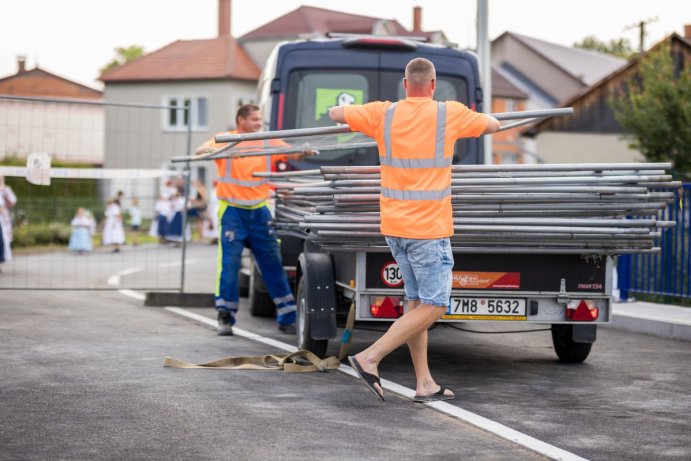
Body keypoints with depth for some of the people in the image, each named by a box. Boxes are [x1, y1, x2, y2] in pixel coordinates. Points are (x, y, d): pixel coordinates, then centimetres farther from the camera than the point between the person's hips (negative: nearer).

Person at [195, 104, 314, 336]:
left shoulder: (267, 142, 7)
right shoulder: (225, 140, 0)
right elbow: (200, 151, -13)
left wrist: (303, 152, -22)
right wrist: (208, 150, -36)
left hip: (260, 210, 3)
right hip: (232, 210, -3)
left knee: (273, 263, 5)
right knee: (229, 262, -7)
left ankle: (287, 318, 12)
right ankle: (225, 318, 4)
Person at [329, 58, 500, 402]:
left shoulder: (383, 114, 0)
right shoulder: (450, 114, -6)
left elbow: (335, 114, 12)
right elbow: (493, 125, 11)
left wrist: (351, 115, 32)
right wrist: (470, 120, 31)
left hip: (394, 227, 6)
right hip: (429, 229, -6)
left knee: (418, 303, 13)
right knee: (433, 306, -1)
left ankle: (425, 383, 13)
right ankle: (370, 357, -11)